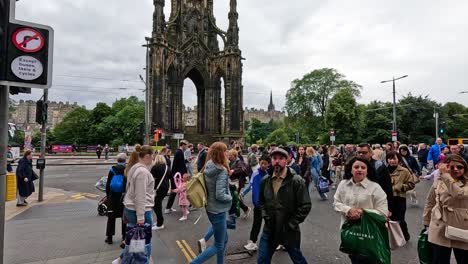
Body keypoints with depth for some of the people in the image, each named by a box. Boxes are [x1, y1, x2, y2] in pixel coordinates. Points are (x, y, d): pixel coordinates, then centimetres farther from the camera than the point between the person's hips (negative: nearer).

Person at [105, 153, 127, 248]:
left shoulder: (112, 169, -6)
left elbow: (108, 184, -1)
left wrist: (108, 196, 11)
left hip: (113, 197, 2)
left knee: (111, 217, 16)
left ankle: (109, 237, 25)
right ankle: (124, 239, 13)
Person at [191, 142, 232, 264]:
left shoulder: (207, 168, 0)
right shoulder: (222, 171, -23)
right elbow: (220, 195, -26)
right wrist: (230, 198, -8)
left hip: (211, 208, 8)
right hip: (218, 210, -8)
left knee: (224, 240, 23)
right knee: (218, 246, 7)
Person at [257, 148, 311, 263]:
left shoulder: (296, 181, -15)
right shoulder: (265, 180, 0)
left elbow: (305, 206, -14)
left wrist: (290, 224, -14)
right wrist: (265, 216, 1)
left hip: (289, 231, -3)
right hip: (269, 229, 4)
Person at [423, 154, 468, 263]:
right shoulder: (438, 182, 3)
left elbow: (459, 194, -25)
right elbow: (430, 203, 9)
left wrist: (446, 175, -19)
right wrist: (426, 223, 10)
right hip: (441, 230, 0)